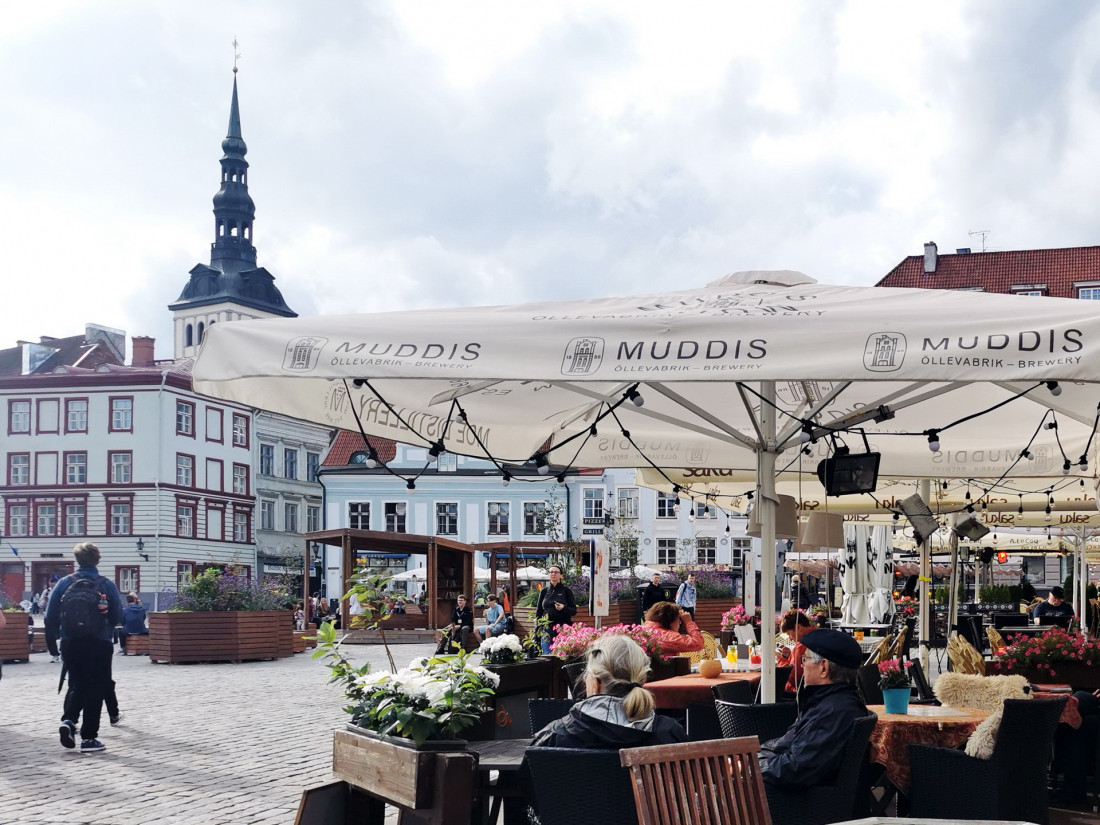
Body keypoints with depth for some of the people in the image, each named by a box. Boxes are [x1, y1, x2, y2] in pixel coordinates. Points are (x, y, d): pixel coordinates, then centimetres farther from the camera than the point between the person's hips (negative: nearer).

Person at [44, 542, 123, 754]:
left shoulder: (64, 583, -1)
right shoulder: (107, 585, -6)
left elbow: (50, 616, -1)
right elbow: (118, 616, -3)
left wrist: (60, 633, 18)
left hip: (70, 644, 2)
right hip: (99, 645, -2)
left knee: (76, 686, 19)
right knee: (95, 690, 6)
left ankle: (68, 720, -5)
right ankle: (88, 738, 5)